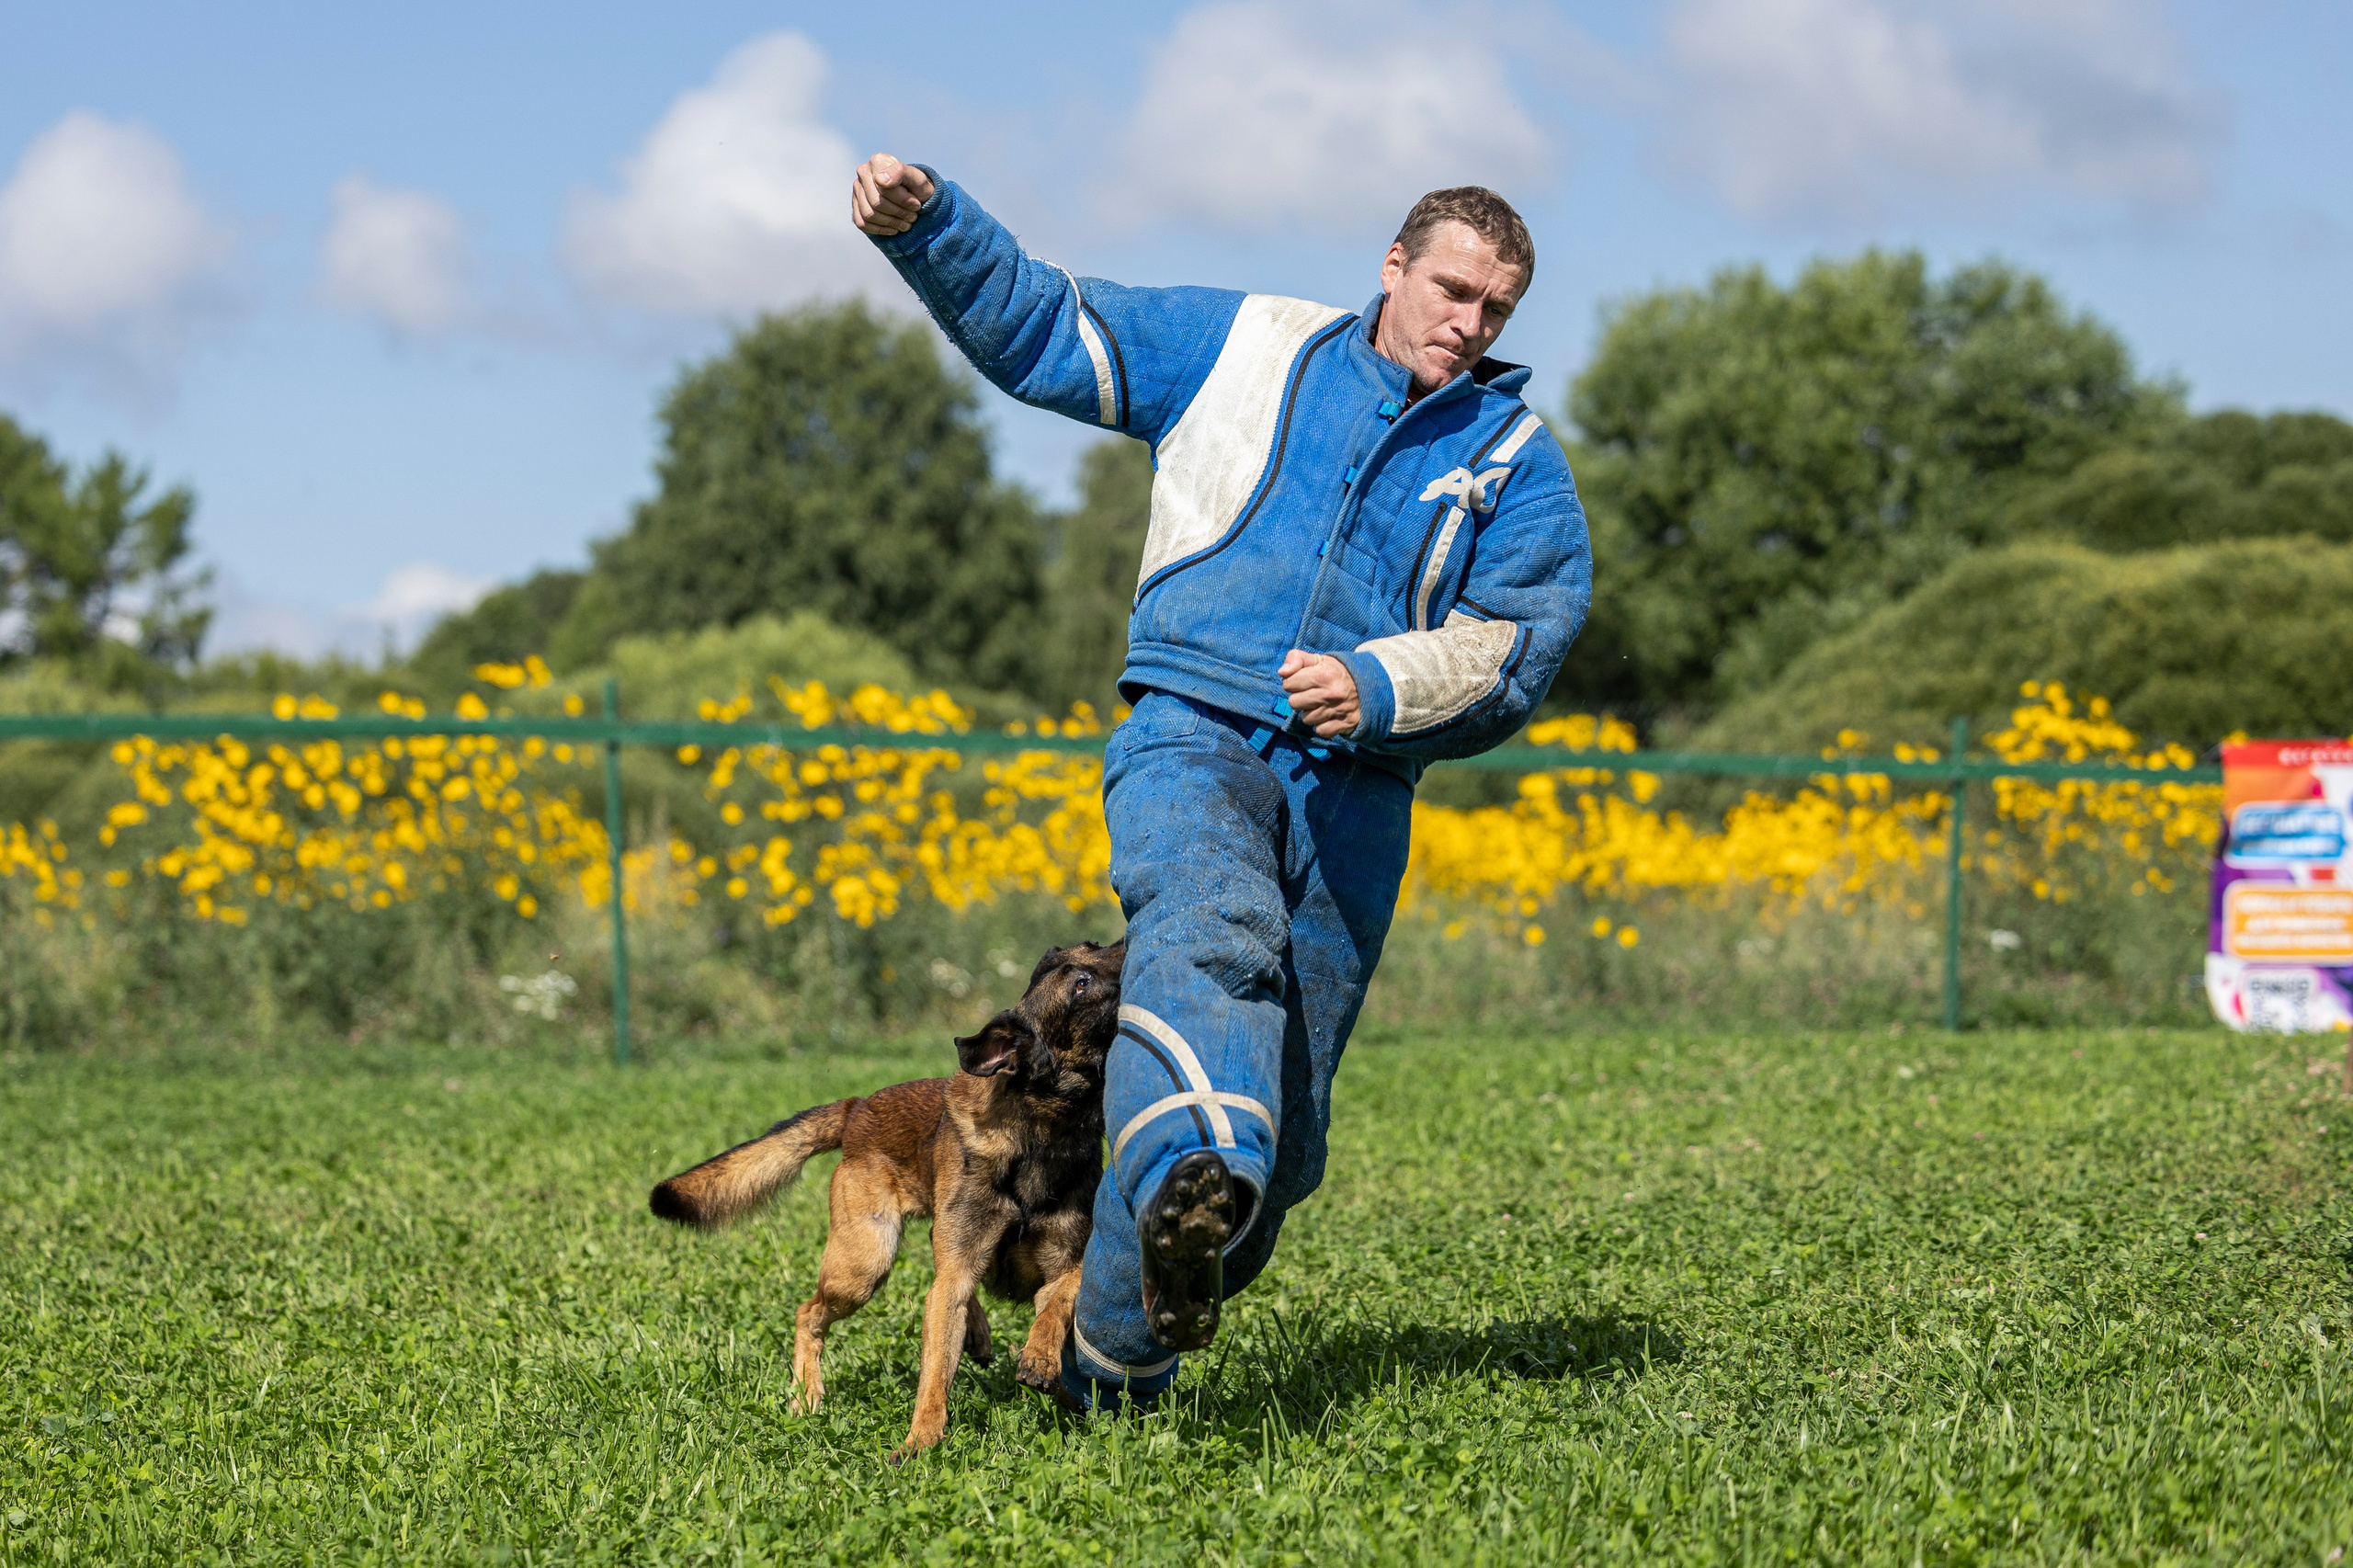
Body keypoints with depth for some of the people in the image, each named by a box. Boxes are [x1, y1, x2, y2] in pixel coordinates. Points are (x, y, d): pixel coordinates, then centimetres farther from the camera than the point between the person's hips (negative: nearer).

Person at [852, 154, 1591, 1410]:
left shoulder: (1514, 460, 12)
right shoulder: (1245, 347, 13)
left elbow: (1510, 647, 0)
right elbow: (1038, 327, 15)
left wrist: (1379, 689, -19)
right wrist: (923, 221, 0)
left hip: (1353, 785, 2)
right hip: (1193, 733, -2)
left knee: (1283, 1128, 0)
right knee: (1209, 932, -36)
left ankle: (1114, 1354, 15)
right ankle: (1192, 1181, -63)